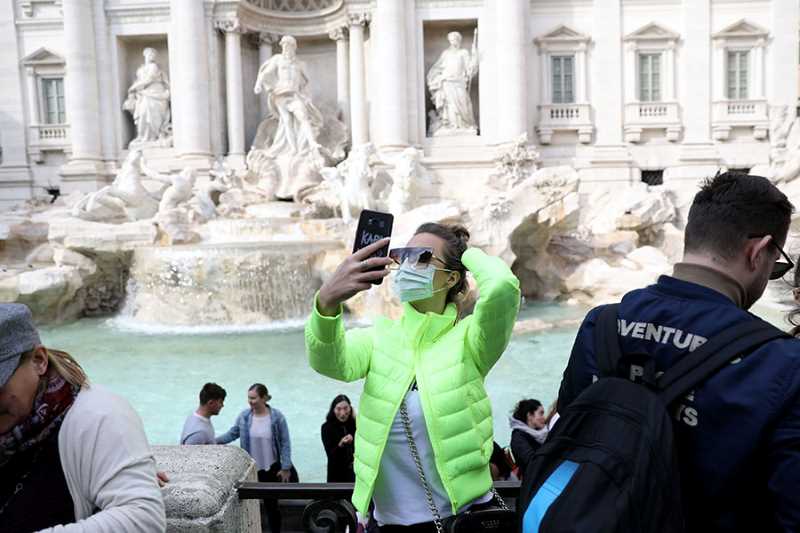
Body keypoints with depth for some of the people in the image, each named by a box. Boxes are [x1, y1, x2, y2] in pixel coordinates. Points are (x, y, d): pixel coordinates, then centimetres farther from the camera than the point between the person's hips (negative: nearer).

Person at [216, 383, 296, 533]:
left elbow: (285, 443, -10)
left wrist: (286, 468, -10)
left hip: (271, 468, -2)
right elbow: (232, 434, 4)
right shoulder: (244, 416, -7)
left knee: (271, 502, 10)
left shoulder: (277, 417, -15)